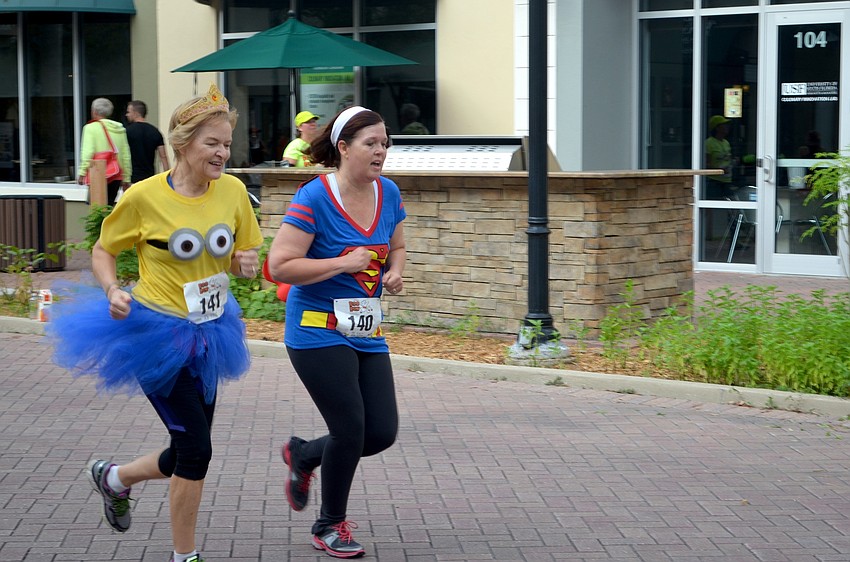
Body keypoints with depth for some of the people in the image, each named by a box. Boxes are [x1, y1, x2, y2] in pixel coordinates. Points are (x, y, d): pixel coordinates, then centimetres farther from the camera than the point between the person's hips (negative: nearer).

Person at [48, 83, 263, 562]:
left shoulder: (233, 190, -4)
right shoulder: (144, 197, -15)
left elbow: (246, 255, 9)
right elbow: (103, 251, -1)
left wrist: (247, 264, -14)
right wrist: (113, 291, -20)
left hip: (206, 334, 6)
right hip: (156, 333, -6)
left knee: (189, 454, 14)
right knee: (196, 449, -8)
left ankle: (113, 478, 44)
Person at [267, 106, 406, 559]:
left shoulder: (388, 193, 3)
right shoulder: (314, 198, -16)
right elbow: (279, 266, -18)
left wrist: (395, 271, -1)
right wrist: (343, 264, -21)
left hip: (367, 333, 7)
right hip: (318, 331, -7)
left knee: (383, 432, 3)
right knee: (351, 430, -5)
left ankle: (303, 455, 32)